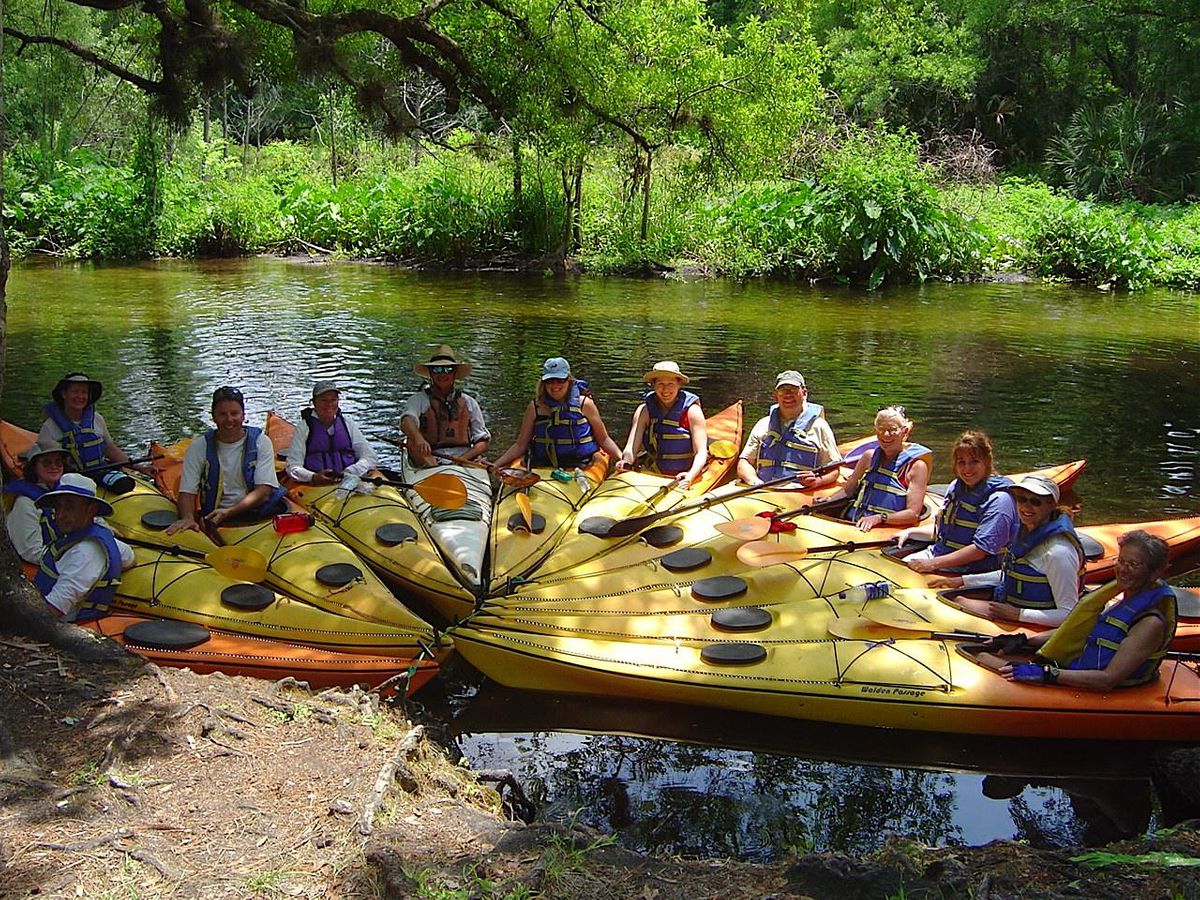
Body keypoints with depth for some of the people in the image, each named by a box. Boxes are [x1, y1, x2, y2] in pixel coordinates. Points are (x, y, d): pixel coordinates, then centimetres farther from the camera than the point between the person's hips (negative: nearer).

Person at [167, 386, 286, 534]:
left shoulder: (261, 442, 5)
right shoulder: (198, 448, 6)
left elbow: (263, 491, -4)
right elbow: (187, 492, 1)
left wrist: (229, 512, -18)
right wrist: (187, 518, -23)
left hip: (257, 514, 0)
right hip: (215, 518, 0)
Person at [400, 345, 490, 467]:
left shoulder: (468, 402, 17)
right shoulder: (419, 399, 10)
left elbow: (483, 443, 13)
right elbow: (407, 422, -13)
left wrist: (462, 458, -8)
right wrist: (419, 439, -37)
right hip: (428, 460, -1)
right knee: (412, 441, -31)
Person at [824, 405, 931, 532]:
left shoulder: (916, 466, 0)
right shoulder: (869, 457, 16)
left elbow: (913, 514, -8)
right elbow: (847, 490, 24)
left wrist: (879, 518, -22)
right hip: (851, 524, 5)